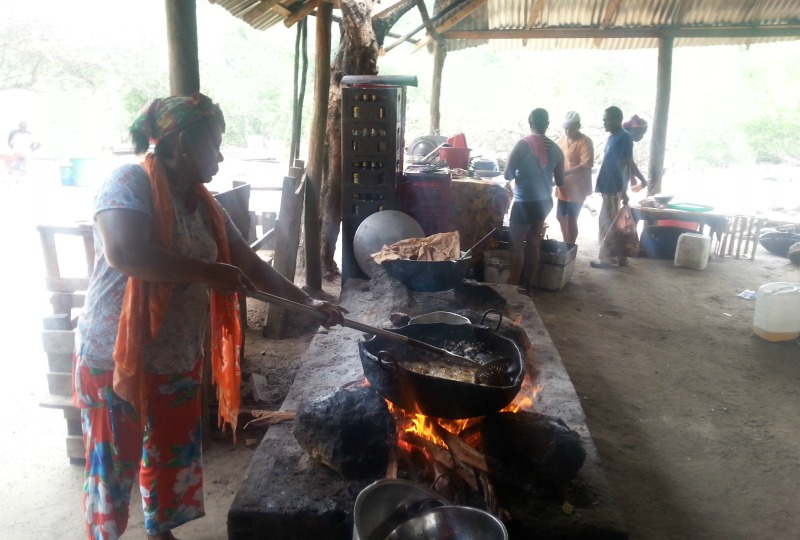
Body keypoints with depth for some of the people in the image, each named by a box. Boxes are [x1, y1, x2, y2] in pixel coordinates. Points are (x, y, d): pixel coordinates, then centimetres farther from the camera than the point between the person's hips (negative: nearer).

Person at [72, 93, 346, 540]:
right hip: (116, 355, -7)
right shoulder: (130, 183, -16)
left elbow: (251, 264, 9)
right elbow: (123, 253, -33)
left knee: (175, 454, 19)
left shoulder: (203, 203, 6)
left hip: (179, 356, 7)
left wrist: (308, 303, 5)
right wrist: (210, 272, -28)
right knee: (115, 462, 10)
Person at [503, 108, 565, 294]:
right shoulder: (555, 149, 2)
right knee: (533, 246, 13)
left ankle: (513, 287, 7)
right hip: (544, 202, 5)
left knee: (517, 246, 5)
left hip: (525, 203, -5)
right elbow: (560, 181, 8)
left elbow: (507, 175, -10)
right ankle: (528, 287, 20)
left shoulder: (522, 144, -12)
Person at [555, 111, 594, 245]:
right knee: (560, 217, 15)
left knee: (571, 220, -2)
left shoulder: (585, 142, -15)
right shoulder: (562, 139, 7)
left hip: (577, 189, -7)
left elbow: (585, 165, -24)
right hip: (562, 187, 7)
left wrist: (564, 173, -33)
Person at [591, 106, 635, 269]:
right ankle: (619, 256, 20)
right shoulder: (613, 137, 15)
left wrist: (624, 190, -21)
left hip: (614, 188, -9)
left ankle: (606, 258, 2)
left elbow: (627, 165, -17)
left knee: (606, 223, -4)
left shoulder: (624, 137, -13)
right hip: (609, 187, 9)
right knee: (614, 223, 13)